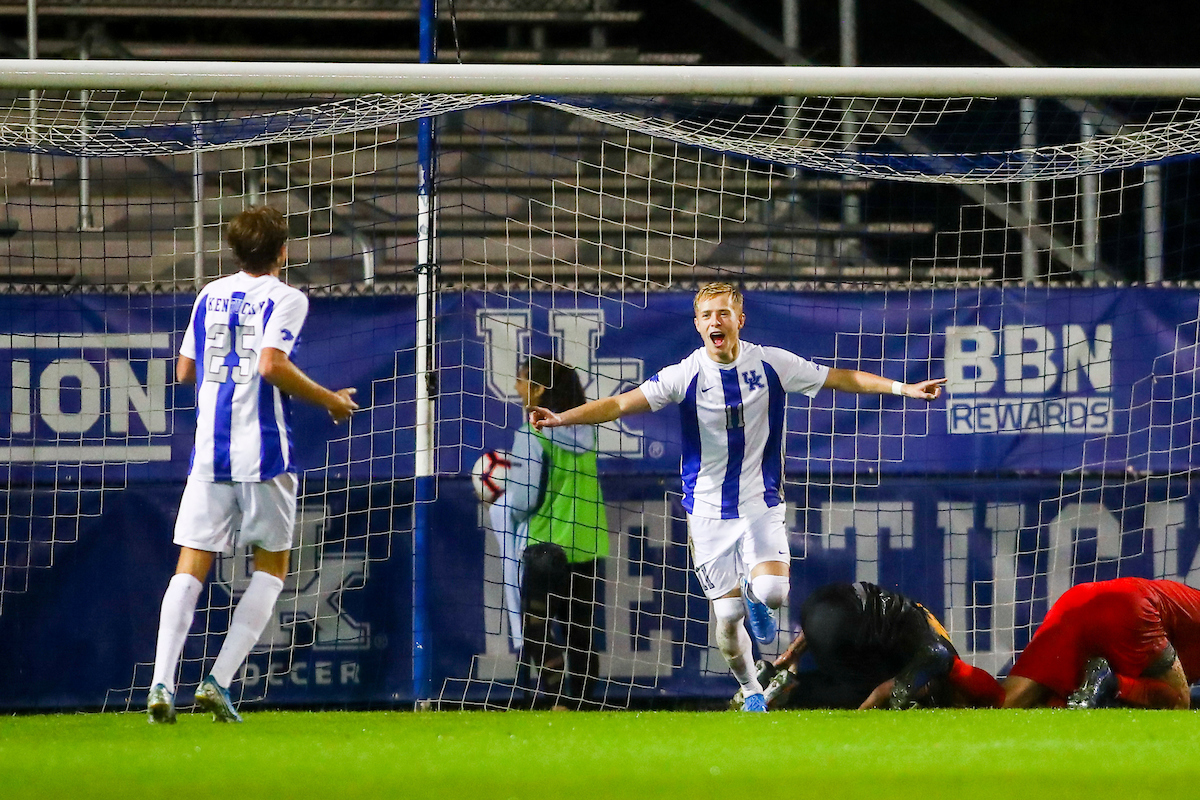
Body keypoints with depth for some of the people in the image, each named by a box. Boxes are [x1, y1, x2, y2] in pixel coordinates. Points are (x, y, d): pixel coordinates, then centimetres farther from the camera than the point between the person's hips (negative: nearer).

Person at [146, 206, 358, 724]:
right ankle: (219, 681, -5)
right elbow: (272, 364, -17)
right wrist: (330, 400, -6)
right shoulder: (285, 298, -3)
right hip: (264, 449, -4)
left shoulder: (209, 296, 14)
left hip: (209, 450, 4)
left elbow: (184, 370, 19)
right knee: (271, 568, 8)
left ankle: (161, 684, -14)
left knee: (191, 567, 3)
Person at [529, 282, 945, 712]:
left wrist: (903, 388, -2)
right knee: (727, 617, 0)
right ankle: (751, 690, 27)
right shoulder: (685, 375, -10)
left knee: (771, 592, -22)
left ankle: (754, 594, 17)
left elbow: (841, 379, 3)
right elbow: (622, 403, -15)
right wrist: (561, 418, -28)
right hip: (708, 510, 0)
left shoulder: (771, 364, -5)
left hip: (761, 504, 0)